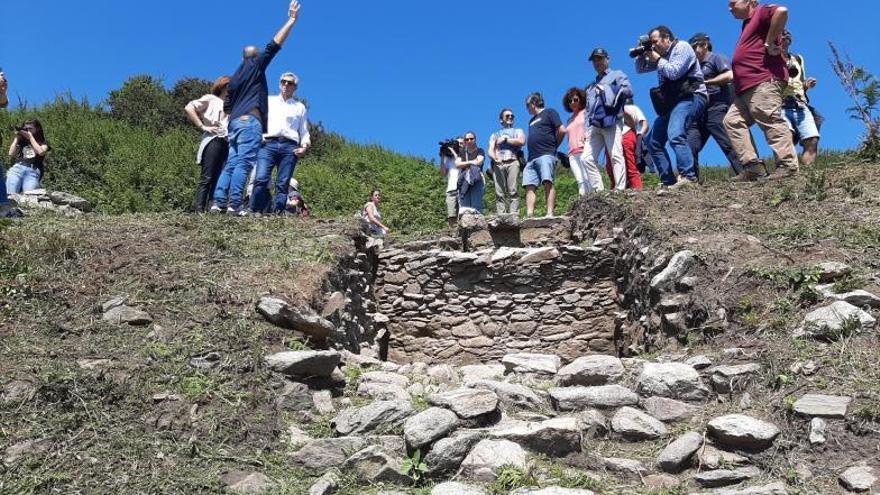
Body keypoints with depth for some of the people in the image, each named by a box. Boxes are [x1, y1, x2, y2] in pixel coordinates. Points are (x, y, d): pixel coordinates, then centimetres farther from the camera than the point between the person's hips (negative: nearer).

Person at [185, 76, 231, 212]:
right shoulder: (210, 99, 11)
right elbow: (188, 108, -2)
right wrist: (202, 126, -6)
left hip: (228, 143, 6)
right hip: (214, 140, -6)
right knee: (207, 178, -11)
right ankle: (199, 210, -14)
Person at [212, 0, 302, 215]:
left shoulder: (236, 77, 25)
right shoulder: (256, 66, 7)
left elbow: (226, 106, 23)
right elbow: (274, 45, -1)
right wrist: (292, 20, 1)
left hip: (235, 122, 8)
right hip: (250, 121, -8)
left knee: (232, 163, 4)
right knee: (244, 163, -15)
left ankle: (219, 202, -5)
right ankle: (235, 204, -24)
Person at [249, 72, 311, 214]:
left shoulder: (300, 107, 25)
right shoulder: (269, 101, 25)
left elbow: (304, 131, 21)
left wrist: (305, 146, 3)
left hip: (289, 146, 1)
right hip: (268, 144, -1)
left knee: (282, 184, -9)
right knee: (261, 179, -18)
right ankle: (255, 212, -18)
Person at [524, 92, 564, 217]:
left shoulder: (549, 112, 9)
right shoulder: (532, 120, 32)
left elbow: (562, 130, -1)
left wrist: (553, 145, 7)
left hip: (546, 155, -8)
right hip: (531, 158, 8)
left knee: (548, 182, -19)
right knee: (530, 186, -7)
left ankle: (550, 214, -27)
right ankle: (529, 215, -15)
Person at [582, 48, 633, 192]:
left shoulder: (617, 75, 14)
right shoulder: (591, 86, 30)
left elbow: (629, 91, -4)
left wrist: (608, 89, -6)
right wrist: (586, 128, 13)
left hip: (611, 122, -6)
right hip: (594, 125, 6)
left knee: (616, 156, -16)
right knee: (587, 158, -5)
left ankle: (620, 189, -20)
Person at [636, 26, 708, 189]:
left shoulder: (682, 47, -4)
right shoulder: (661, 54, 18)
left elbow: (674, 72, -18)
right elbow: (640, 69, 23)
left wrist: (657, 59, -6)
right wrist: (641, 55, 5)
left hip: (691, 97, -9)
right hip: (672, 103, 9)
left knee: (675, 135, -32)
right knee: (653, 143, 7)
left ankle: (689, 178, -38)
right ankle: (669, 182, 7)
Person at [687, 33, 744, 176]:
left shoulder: (716, 58, 3)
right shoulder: (697, 65, 27)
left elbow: (730, 76, -13)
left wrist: (705, 82, -10)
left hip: (716, 109, -8)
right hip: (700, 113, 8)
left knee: (728, 145, -13)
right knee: (689, 146, -2)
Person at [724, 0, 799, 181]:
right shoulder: (748, 24, 30)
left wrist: (769, 43, -18)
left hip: (764, 82, -10)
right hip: (746, 87, 10)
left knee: (771, 121, -15)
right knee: (732, 121, 1)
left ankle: (788, 165, -16)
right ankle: (753, 166, -5)